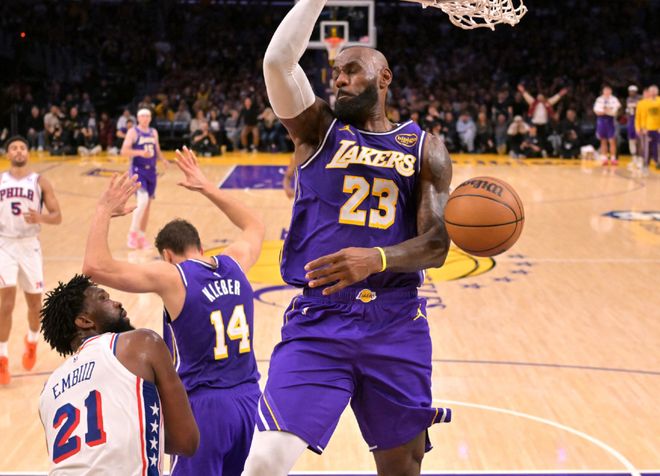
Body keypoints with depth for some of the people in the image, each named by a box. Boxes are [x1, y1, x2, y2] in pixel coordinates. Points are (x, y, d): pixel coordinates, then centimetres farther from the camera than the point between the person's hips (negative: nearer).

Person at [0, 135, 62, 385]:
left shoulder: (40, 182, 0)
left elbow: (57, 217, -4)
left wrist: (40, 217, -23)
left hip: (30, 246, 1)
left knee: (34, 303, 10)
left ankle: (32, 341, 40)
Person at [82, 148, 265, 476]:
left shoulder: (171, 277, -10)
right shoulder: (234, 263, 6)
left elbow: (95, 266, -15)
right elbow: (255, 227, 29)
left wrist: (104, 211, -3)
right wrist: (207, 188, 31)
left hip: (205, 406, -6)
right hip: (249, 398, 6)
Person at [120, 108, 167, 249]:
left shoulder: (154, 132, 12)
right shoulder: (133, 132, -7)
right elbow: (124, 152, -15)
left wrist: (163, 160, 0)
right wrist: (140, 152, -29)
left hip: (151, 170, 7)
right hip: (138, 170, -7)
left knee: (148, 204, 10)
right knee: (143, 201, -22)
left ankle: (142, 236, 20)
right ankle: (132, 233, -11)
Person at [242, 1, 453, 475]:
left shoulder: (424, 147, 7)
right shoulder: (317, 128, 6)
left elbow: (436, 245, -4)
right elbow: (278, 60, -13)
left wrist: (376, 259, -23)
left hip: (397, 324, 2)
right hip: (318, 319, -1)